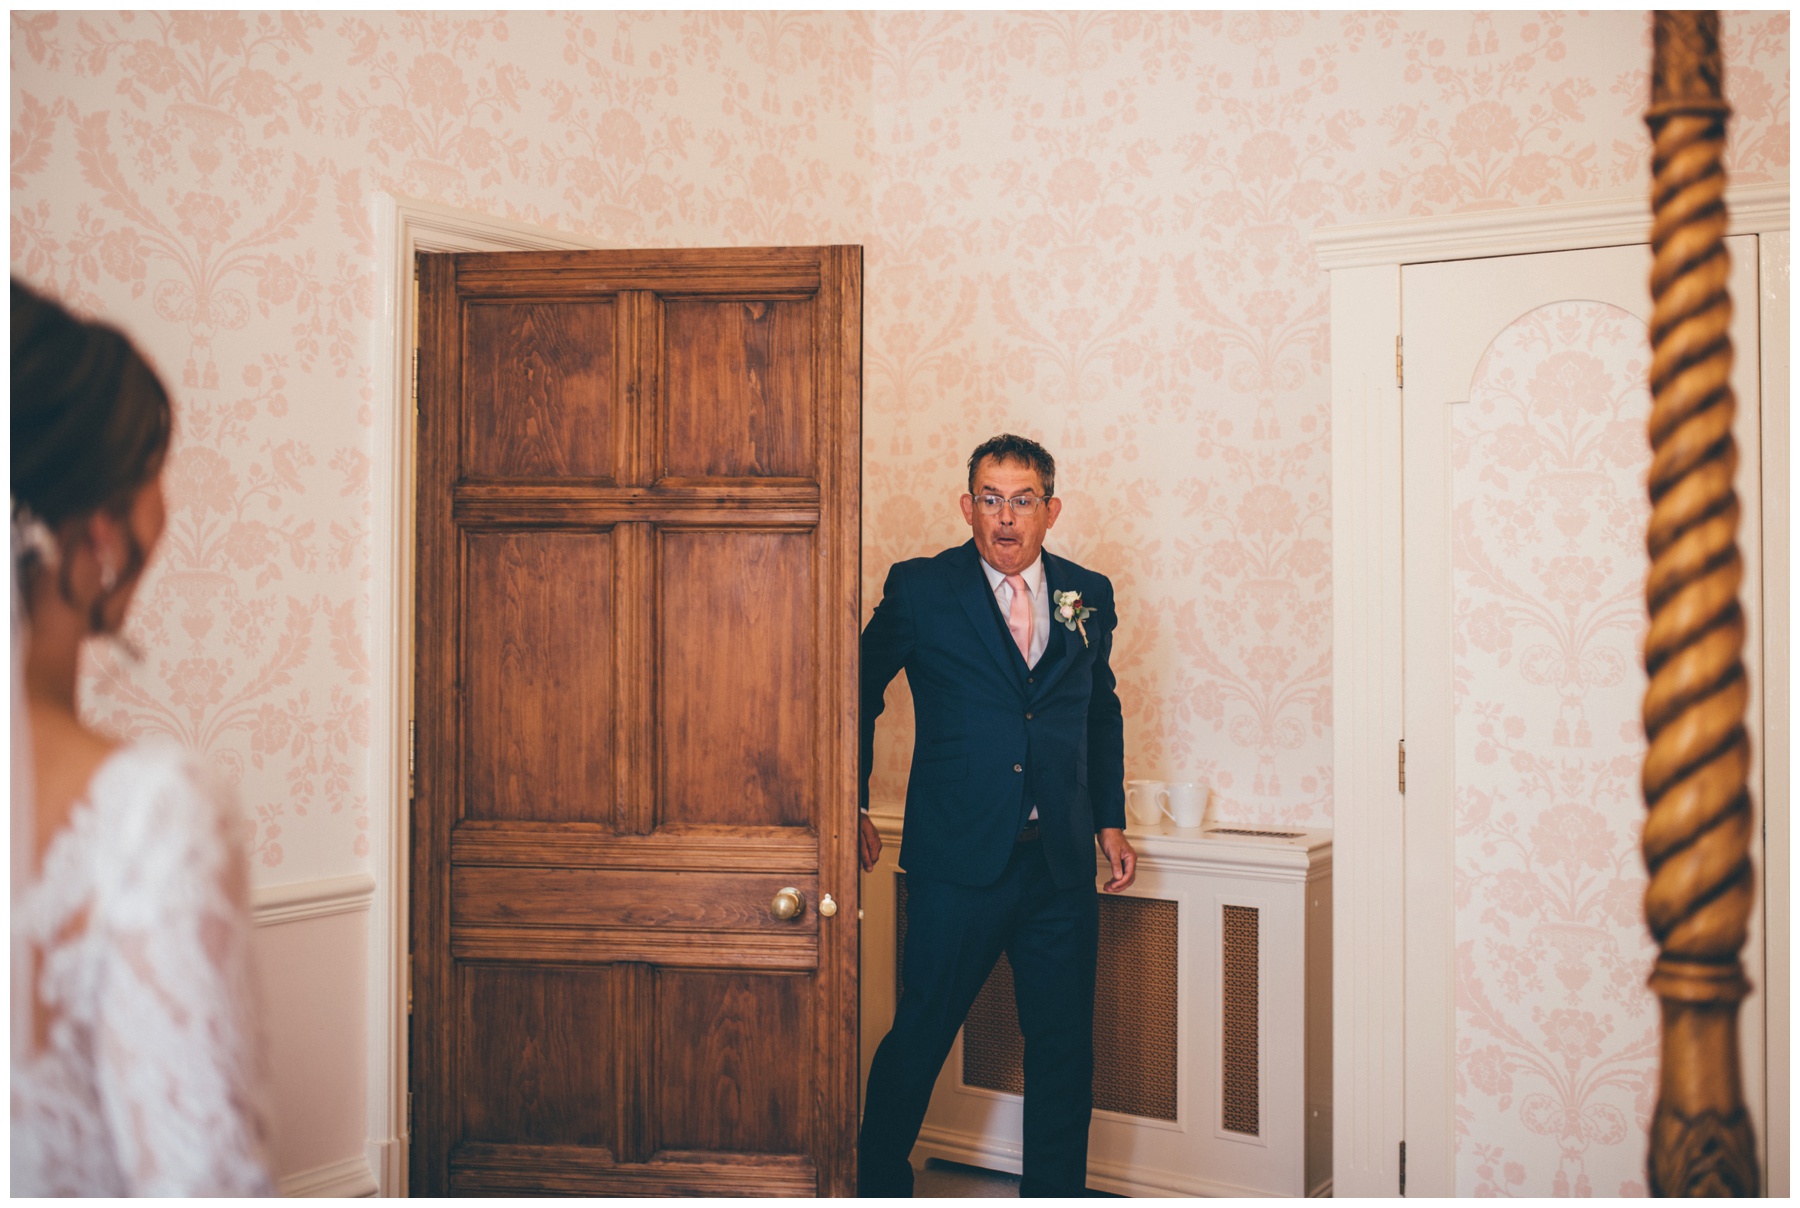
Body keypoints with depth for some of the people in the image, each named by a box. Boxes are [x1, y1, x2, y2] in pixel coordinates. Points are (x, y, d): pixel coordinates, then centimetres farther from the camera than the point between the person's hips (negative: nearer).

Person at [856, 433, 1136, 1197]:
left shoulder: (1088, 596, 8)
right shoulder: (920, 589, -3)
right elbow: (857, 692, 7)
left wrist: (1109, 818, 15)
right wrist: (850, 807, 5)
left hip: (1062, 862, 3)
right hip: (957, 858, -3)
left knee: (1064, 1044, 9)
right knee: (919, 1035, 5)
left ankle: (1056, 1194, 26)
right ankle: (879, 1182, 27)